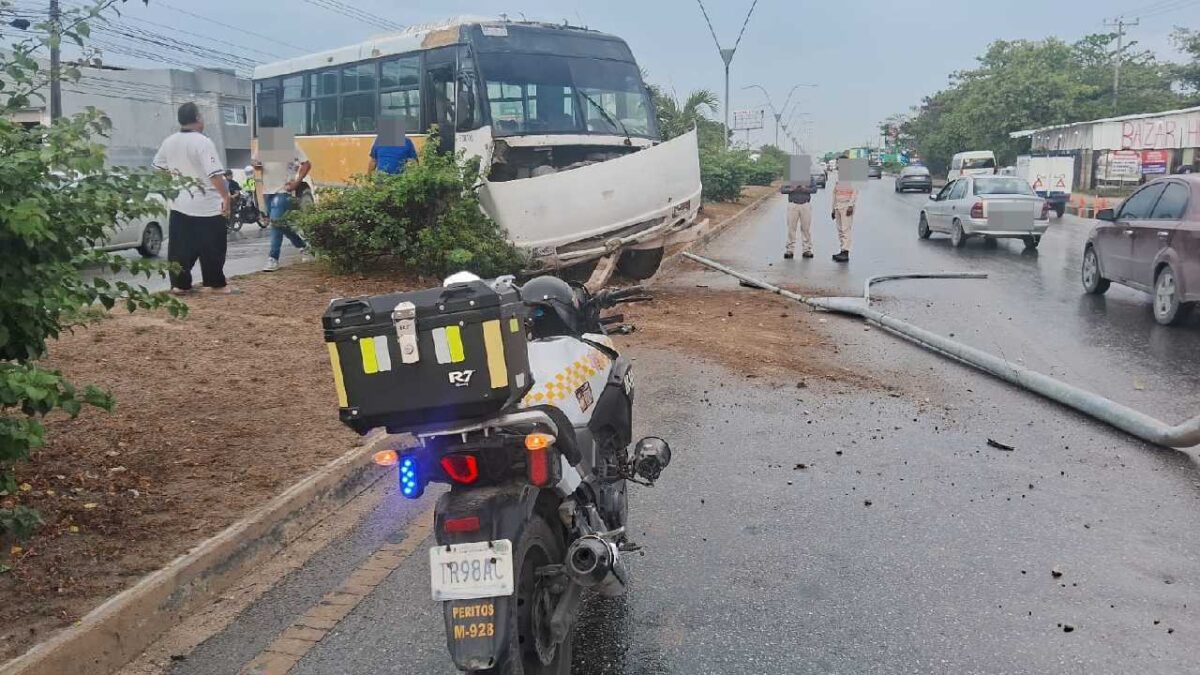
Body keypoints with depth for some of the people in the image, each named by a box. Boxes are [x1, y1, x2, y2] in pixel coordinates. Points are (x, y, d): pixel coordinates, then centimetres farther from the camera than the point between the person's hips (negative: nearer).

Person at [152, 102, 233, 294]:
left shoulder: (169, 142, 7)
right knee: (212, 247, 5)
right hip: (207, 206, -6)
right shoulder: (203, 142, -15)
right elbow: (215, 174, -21)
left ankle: (179, 284, 10)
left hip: (179, 204, 7)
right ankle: (216, 284, 11)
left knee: (180, 246, 9)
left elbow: (158, 167, 19)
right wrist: (226, 196, -16)